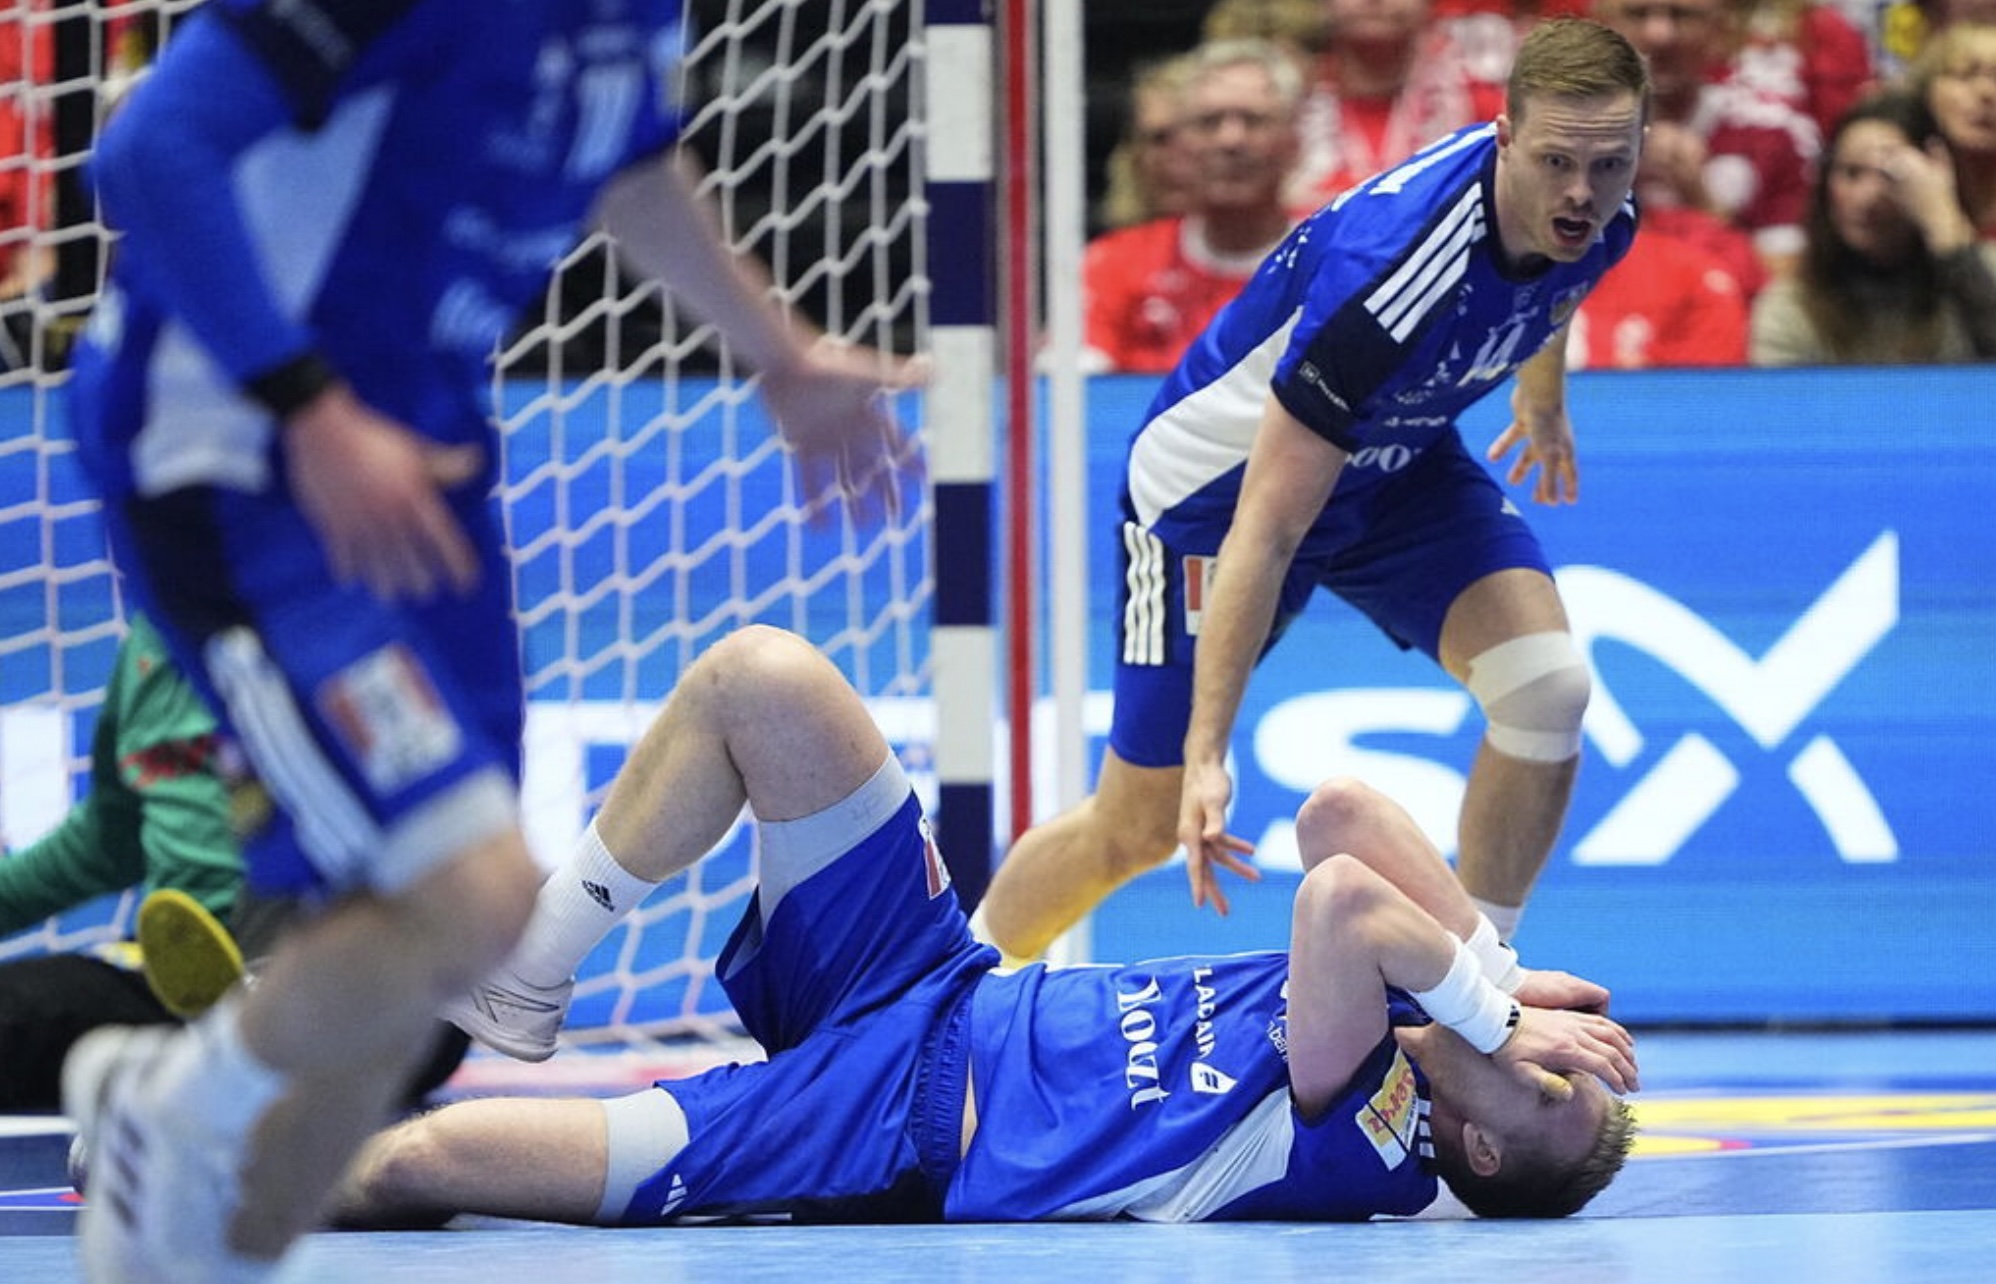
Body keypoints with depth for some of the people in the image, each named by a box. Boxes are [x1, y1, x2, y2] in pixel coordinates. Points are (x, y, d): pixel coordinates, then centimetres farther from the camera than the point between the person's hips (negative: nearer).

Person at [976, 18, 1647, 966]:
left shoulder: (1595, 221, -19)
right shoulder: (1388, 276, -42)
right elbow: (1265, 530, -39)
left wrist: (1543, 400, 31)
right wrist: (1207, 755, -41)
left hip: (1400, 463, 6)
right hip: (1221, 481, -6)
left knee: (1547, 689, -18)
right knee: (1142, 825, 1)